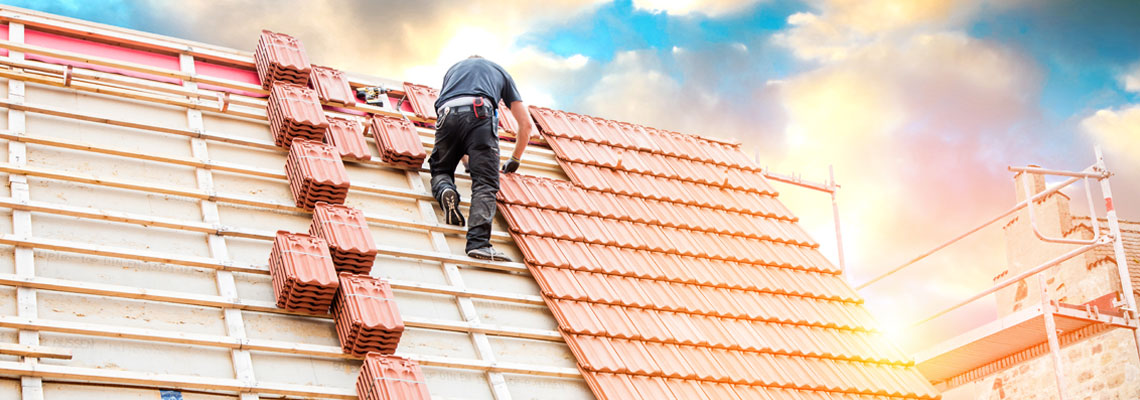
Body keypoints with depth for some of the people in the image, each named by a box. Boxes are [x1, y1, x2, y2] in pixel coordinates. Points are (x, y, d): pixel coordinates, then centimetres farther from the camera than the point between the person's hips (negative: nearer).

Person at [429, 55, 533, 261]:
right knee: (485, 184, -9)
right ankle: (478, 242, -30)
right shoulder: (500, 72, 36)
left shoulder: (454, 68, 42)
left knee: (440, 170, 24)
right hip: (480, 114, -2)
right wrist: (515, 159, 45)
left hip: (447, 114, 2)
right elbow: (526, 124, 32)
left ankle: (445, 190, -11)